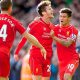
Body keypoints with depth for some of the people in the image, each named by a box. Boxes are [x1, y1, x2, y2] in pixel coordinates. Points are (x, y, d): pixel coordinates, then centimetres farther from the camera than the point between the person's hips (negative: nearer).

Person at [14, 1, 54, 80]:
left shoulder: (52, 26, 8)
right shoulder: (35, 24, -8)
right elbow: (24, 38, -5)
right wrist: (16, 52, -4)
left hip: (47, 58, 6)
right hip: (36, 57, -6)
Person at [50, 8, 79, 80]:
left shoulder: (73, 30, -13)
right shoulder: (56, 28, 3)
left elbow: (67, 44, -25)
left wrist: (54, 37, -34)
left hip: (72, 59, -6)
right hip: (62, 60, 6)